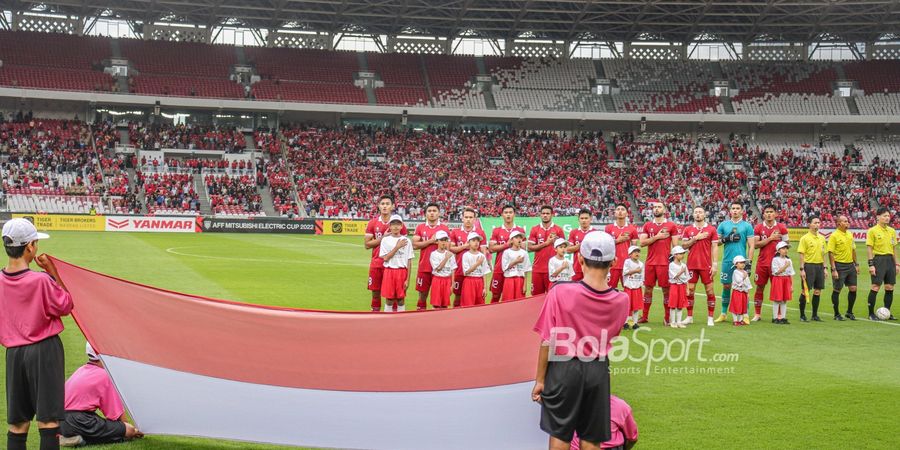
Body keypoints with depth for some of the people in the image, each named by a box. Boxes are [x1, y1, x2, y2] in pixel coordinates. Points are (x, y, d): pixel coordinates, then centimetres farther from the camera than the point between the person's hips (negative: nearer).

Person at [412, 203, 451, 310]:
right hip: (424, 267, 1)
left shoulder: (445, 228, 6)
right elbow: (415, 245, -4)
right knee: (423, 294, 6)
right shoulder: (420, 228, 7)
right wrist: (430, 241, -11)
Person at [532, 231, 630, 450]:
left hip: (563, 369, -2)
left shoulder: (560, 292, -16)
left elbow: (547, 341, -12)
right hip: (598, 372, 2)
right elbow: (610, 337, 8)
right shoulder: (621, 301, -7)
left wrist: (540, 379, -4)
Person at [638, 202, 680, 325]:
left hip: (665, 263, -3)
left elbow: (675, 245, 2)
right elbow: (642, 242, 0)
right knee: (648, 288, 7)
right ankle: (645, 316, 13)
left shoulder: (671, 226, 3)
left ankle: (667, 317, 5)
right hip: (650, 262, 3)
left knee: (666, 289, 0)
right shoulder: (647, 226, 10)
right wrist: (657, 237, -10)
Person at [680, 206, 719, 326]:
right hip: (692, 265, 2)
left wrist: (714, 265, -7)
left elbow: (714, 247, 0)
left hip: (706, 265, -2)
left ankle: (710, 318, 6)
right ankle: (690, 317, 13)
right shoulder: (688, 229, 7)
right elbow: (684, 245, 2)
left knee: (710, 290, 0)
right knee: (690, 290, 4)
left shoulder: (711, 229, 2)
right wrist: (696, 238, -11)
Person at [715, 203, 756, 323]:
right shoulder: (723, 225, 10)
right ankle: (723, 314, 15)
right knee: (726, 286, 7)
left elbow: (751, 245, 2)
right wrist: (726, 239, -8)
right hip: (727, 260, 2)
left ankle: (745, 315, 1)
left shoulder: (747, 226, 4)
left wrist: (749, 261, -6)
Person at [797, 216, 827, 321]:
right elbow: (802, 254, -9)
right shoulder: (805, 238, -6)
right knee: (805, 290, -3)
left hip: (819, 266, 6)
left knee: (817, 291, 7)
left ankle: (815, 315, 14)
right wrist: (802, 269, -15)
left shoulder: (822, 238, 12)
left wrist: (824, 268, 12)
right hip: (809, 265, -6)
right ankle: (802, 315, 5)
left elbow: (823, 254, 18)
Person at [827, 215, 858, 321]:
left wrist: (856, 264, 15)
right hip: (839, 265, -6)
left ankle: (849, 312, 20)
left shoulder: (850, 234, 10)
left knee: (853, 288, 5)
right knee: (837, 290, 1)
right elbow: (830, 253, -13)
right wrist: (833, 269, -17)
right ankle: (837, 314, 11)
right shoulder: (834, 236, -11)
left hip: (850, 265, 6)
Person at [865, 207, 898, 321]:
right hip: (878, 259, -6)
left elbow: (894, 248, 17)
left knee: (890, 288, 5)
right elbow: (869, 248, -8)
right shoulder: (872, 231, -5)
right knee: (876, 287, -6)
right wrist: (871, 264, -14)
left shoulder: (892, 231, 13)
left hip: (890, 260, 6)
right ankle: (871, 314, 0)